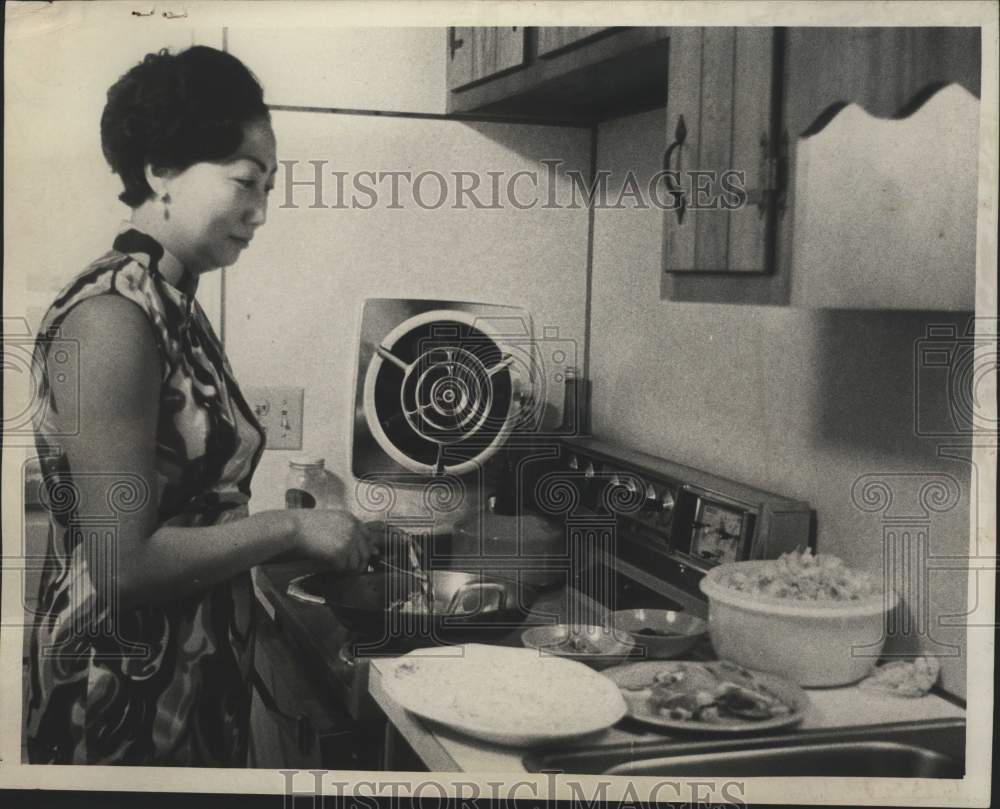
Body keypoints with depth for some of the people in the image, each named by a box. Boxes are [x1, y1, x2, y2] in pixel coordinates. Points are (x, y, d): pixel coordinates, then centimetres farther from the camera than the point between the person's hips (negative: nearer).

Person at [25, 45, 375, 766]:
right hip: (123, 690, -8)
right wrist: (290, 527, -16)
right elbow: (122, 560, -24)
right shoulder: (114, 313, -21)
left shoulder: (176, 303, 5)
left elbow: (185, 501, 7)